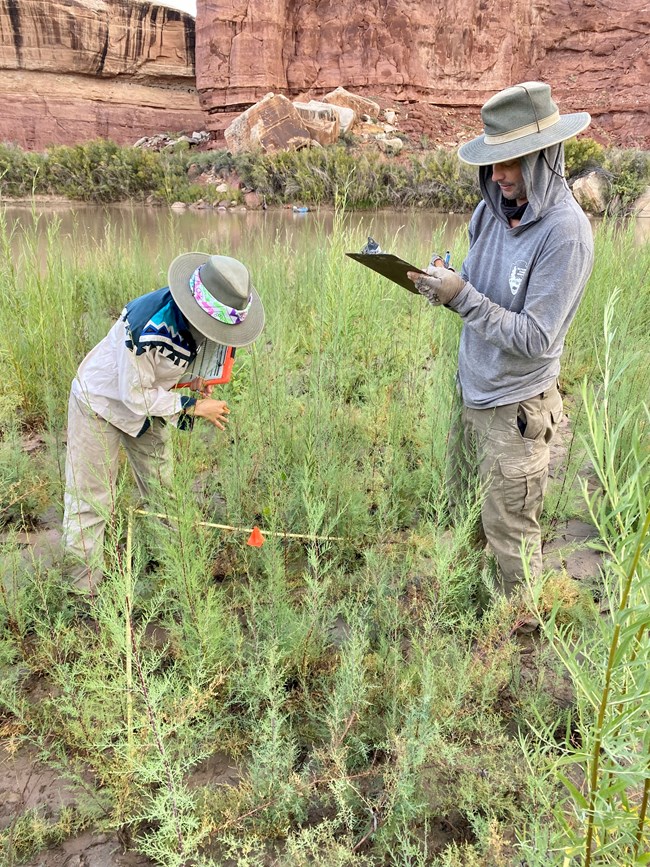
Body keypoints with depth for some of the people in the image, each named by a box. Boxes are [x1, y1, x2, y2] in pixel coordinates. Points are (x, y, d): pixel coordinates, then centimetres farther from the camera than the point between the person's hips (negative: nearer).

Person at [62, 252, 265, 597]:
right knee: (89, 503, 1)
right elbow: (135, 395, -29)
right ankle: (83, 593, 15)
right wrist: (193, 407, -25)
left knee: (162, 489, 16)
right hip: (102, 403, -7)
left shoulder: (196, 315, -17)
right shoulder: (149, 327, -41)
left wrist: (192, 378, -11)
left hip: (145, 401, 7)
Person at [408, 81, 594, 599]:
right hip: (471, 391, 7)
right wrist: (444, 283, -11)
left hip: (514, 408, -7)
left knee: (509, 535, 9)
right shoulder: (491, 210, 0)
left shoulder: (565, 231, -22)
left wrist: (462, 297, -28)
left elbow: (535, 338, -24)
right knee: (462, 512, 23)